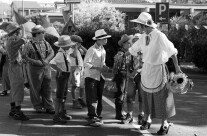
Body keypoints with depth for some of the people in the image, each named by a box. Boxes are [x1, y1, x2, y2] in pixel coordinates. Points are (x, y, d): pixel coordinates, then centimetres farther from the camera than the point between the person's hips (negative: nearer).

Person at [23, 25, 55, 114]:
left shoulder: (45, 43, 8)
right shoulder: (29, 45, -9)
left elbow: (52, 53, 10)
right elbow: (25, 57, -12)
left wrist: (46, 60, -8)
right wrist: (35, 61, -20)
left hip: (46, 68, 5)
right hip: (34, 68, -5)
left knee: (47, 88, 6)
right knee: (35, 88, 3)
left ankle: (49, 107, 12)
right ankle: (38, 107, 15)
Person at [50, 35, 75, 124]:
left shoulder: (65, 53, 6)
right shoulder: (60, 54, -23)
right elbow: (52, 63, -35)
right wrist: (60, 70, -25)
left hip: (65, 76, 10)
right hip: (61, 76, -10)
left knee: (64, 96, 21)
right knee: (59, 97, -3)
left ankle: (62, 113, 36)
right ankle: (56, 116, 3)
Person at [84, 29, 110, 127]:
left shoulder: (103, 50, 11)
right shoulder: (92, 50, -15)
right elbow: (86, 63, -16)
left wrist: (104, 67, 1)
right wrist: (98, 68, -20)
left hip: (100, 77, 8)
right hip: (91, 76, -8)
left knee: (99, 98, 10)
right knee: (92, 99, -7)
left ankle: (97, 116, 18)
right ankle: (92, 118, -5)